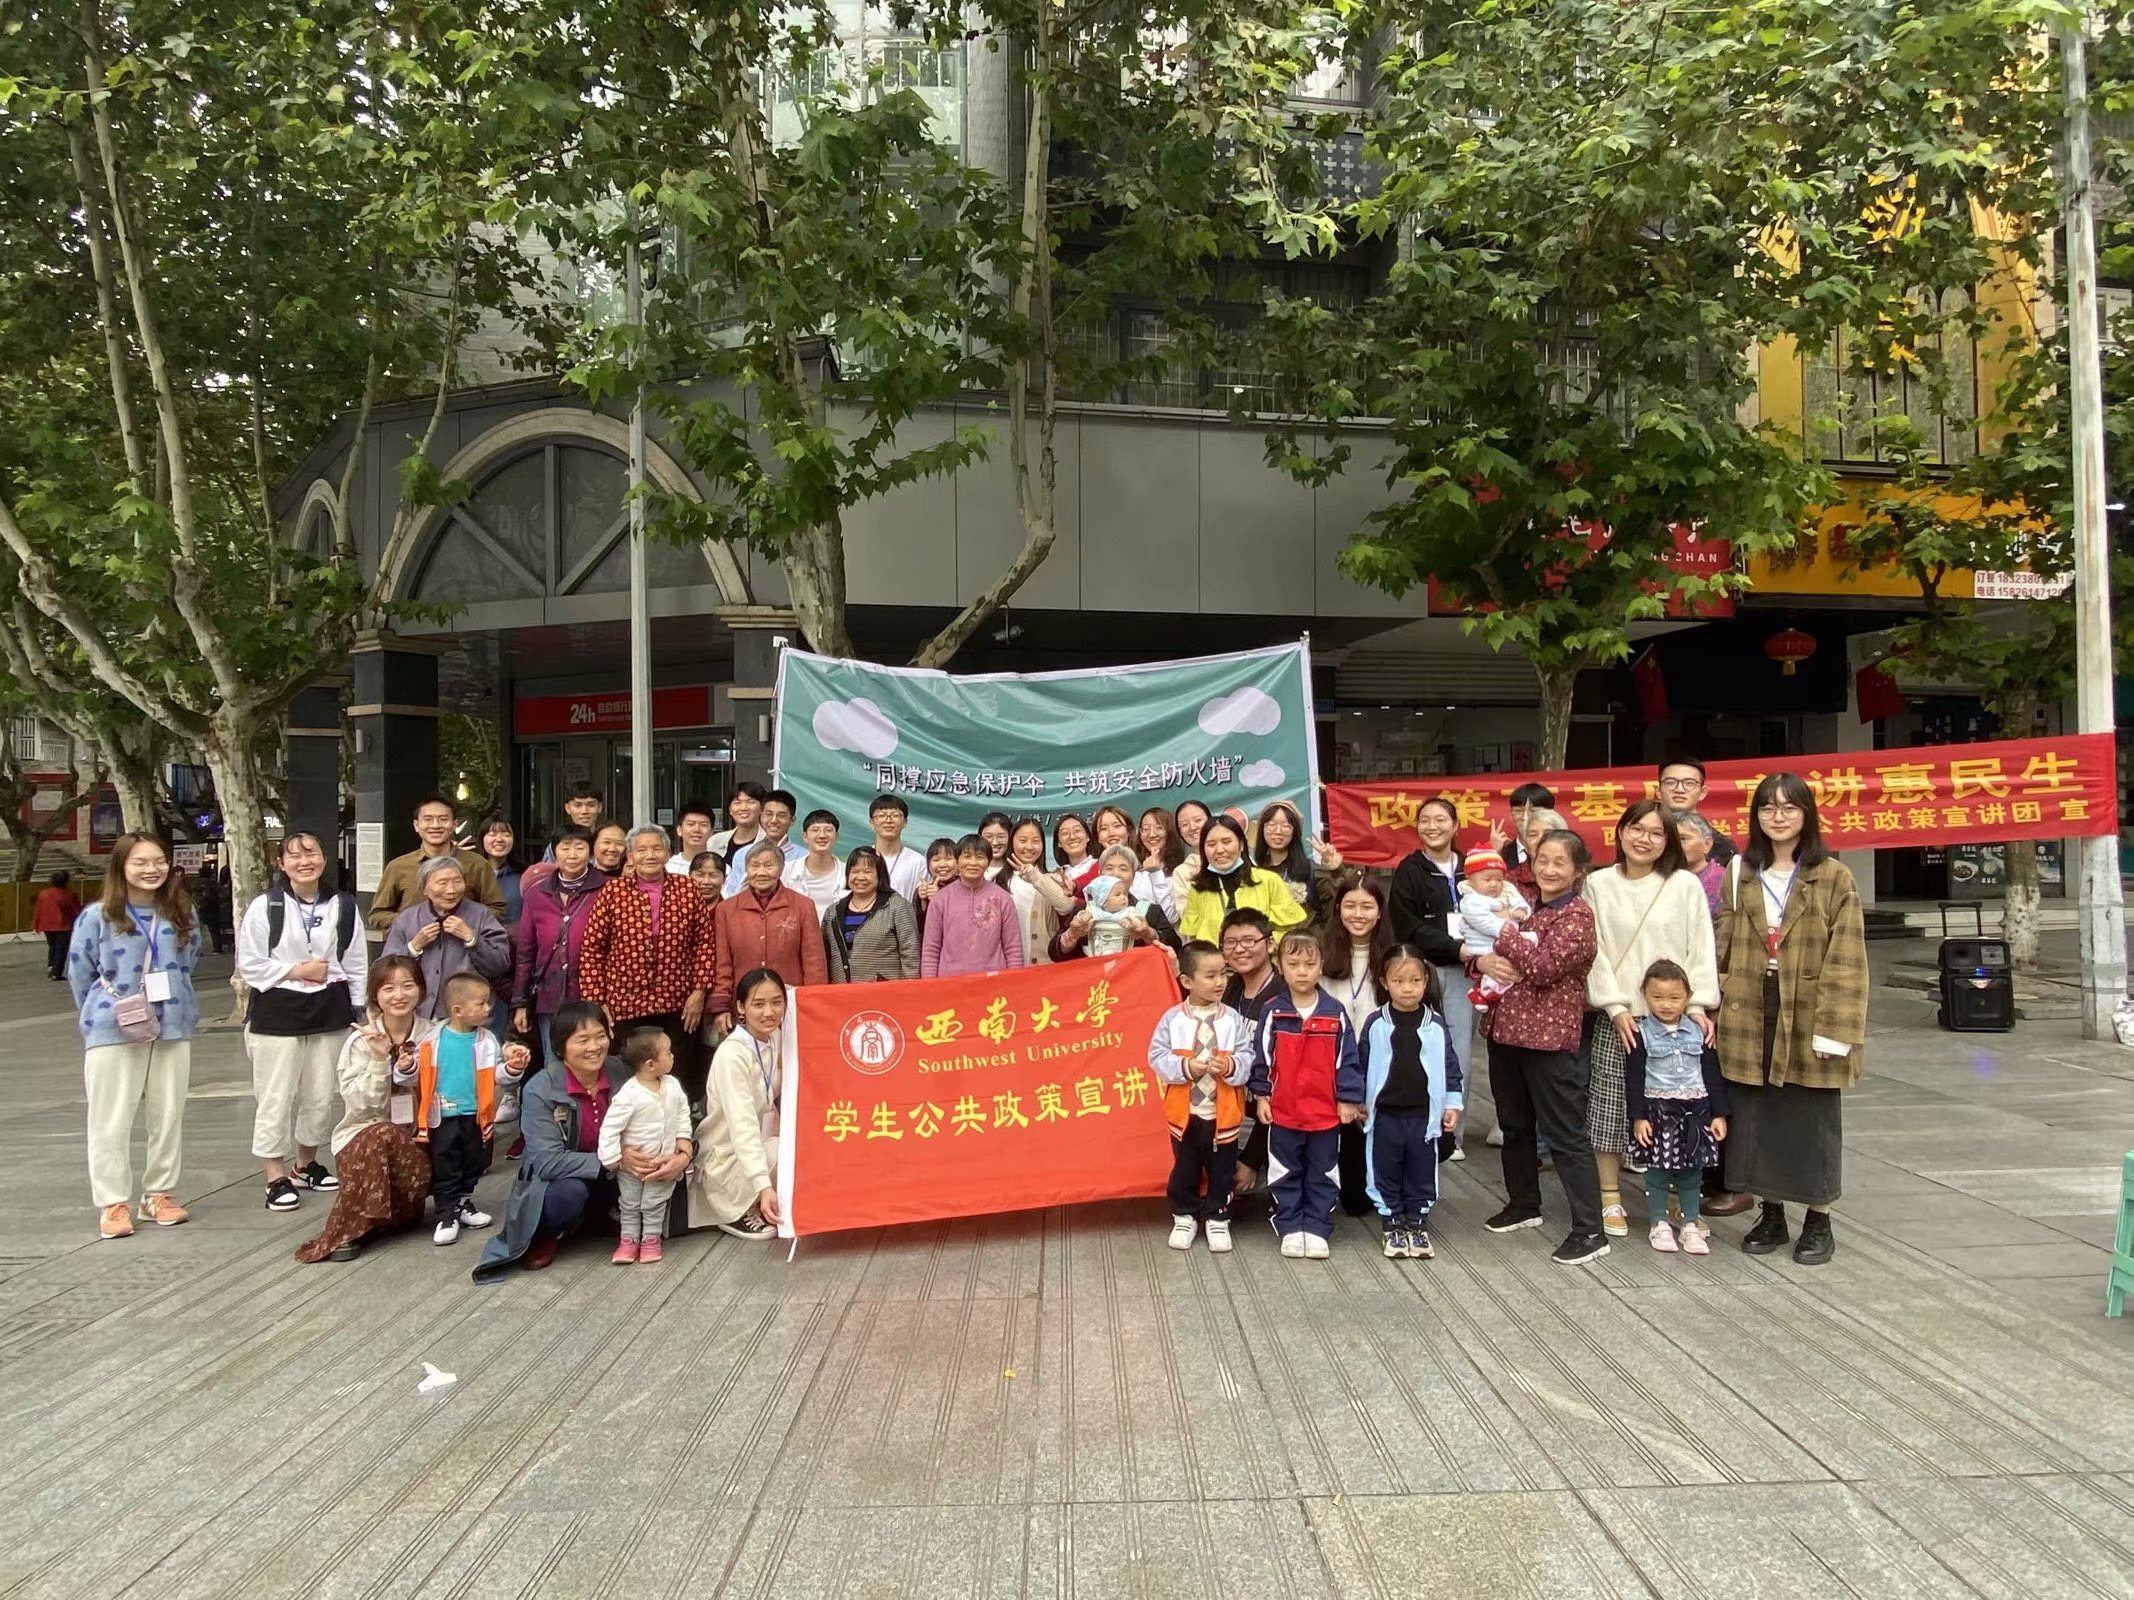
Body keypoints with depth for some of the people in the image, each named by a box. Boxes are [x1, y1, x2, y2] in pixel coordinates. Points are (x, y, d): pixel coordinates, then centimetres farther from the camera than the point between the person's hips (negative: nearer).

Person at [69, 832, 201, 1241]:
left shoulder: (181, 914, 4)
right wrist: (105, 1012, 8)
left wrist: (171, 1003, 11)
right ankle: (113, 1203, 9)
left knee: (169, 1115, 9)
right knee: (112, 1120, 1)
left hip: (172, 1028, 3)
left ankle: (160, 1194, 21)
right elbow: (80, 974, 2)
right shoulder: (97, 917, -6)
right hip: (113, 1032, -3)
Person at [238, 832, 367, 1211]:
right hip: (277, 1013, -3)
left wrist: (359, 1013, 5)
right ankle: (277, 1177, 10)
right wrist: (297, 971, -12)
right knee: (276, 1098, -1)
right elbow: (249, 964, -6)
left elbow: (358, 966, 8)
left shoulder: (343, 907, 5)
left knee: (322, 1095, 11)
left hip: (330, 1012, 4)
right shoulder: (265, 907, -5)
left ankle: (305, 1164, 30)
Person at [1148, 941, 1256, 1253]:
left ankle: (1217, 1219, 29)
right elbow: (1157, 1058, -8)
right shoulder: (1172, 1019, -8)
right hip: (1185, 1113, 0)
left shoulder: (1233, 1019, -5)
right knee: (1184, 1170, 15)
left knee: (1221, 1171, 12)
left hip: (1223, 1114, 1)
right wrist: (1186, 1066, -21)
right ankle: (1184, 1217, 32)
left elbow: (1248, 1060, -5)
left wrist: (1229, 1066, -24)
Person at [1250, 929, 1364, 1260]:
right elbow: (1261, 1057, 0)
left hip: (1326, 1111, 0)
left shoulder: (1335, 1012, -4)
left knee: (1322, 1174, 10)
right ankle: (1291, 1228, 22)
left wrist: (1348, 1099, 0)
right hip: (1282, 1110, 0)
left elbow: (1347, 1059, 0)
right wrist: (1260, 1095, 0)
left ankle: (1316, 1228, 20)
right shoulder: (1273, 1012, -5)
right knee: (1286, 1173, 10)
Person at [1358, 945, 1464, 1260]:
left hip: (1424, 1114, 1)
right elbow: (1361, 1065, 4)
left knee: (1421, 1173, 10)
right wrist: (1359, 1102, 6)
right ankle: (1391, 1226, 21)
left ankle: (1418, 1224, 25)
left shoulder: (1435, 1025, -2)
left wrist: (1453, 1104, 4)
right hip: (1385, 1114, 0)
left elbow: (1449, 1066, 5)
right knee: (1386, 1172, 8)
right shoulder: (1376, 1025, -4)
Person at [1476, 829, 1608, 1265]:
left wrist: (1507, 934, -11)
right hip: (1506, 1029, 8)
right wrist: (1486, 960, -10)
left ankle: (1589, 1230, 1)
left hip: (1549, 1036, -8)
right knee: (1515, 1125, 19)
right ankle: (1523, 1204, 35)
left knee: (1565, 1133, -4)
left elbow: (1543, 967, -21)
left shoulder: (1577, 916, -10)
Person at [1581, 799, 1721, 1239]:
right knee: (1608, 1104, 0)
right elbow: (1594, 951, 1)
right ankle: (1610, 1199, 12)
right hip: (1615, 1016, 0)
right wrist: (1616, 1007, -7)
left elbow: (1702, 949, 2)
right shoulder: (1598, 885, 4)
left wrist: (1698, 1004, -7)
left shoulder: (1685, 886, 2)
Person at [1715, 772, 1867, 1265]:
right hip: (1749, 1018, 4)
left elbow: (1846, 958, -9)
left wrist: (1834, 1026, -15)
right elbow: (1722, 948, 8)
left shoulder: (1833, 878, -5)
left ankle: (1818, 1222, 23)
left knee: (1812, 1121, 6)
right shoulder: (1739, 876, 8)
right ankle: (1770, 1215, 26)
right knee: (1755, 1119, 10)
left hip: (1807, 1020, -3)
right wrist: (1715, 1007, -1)